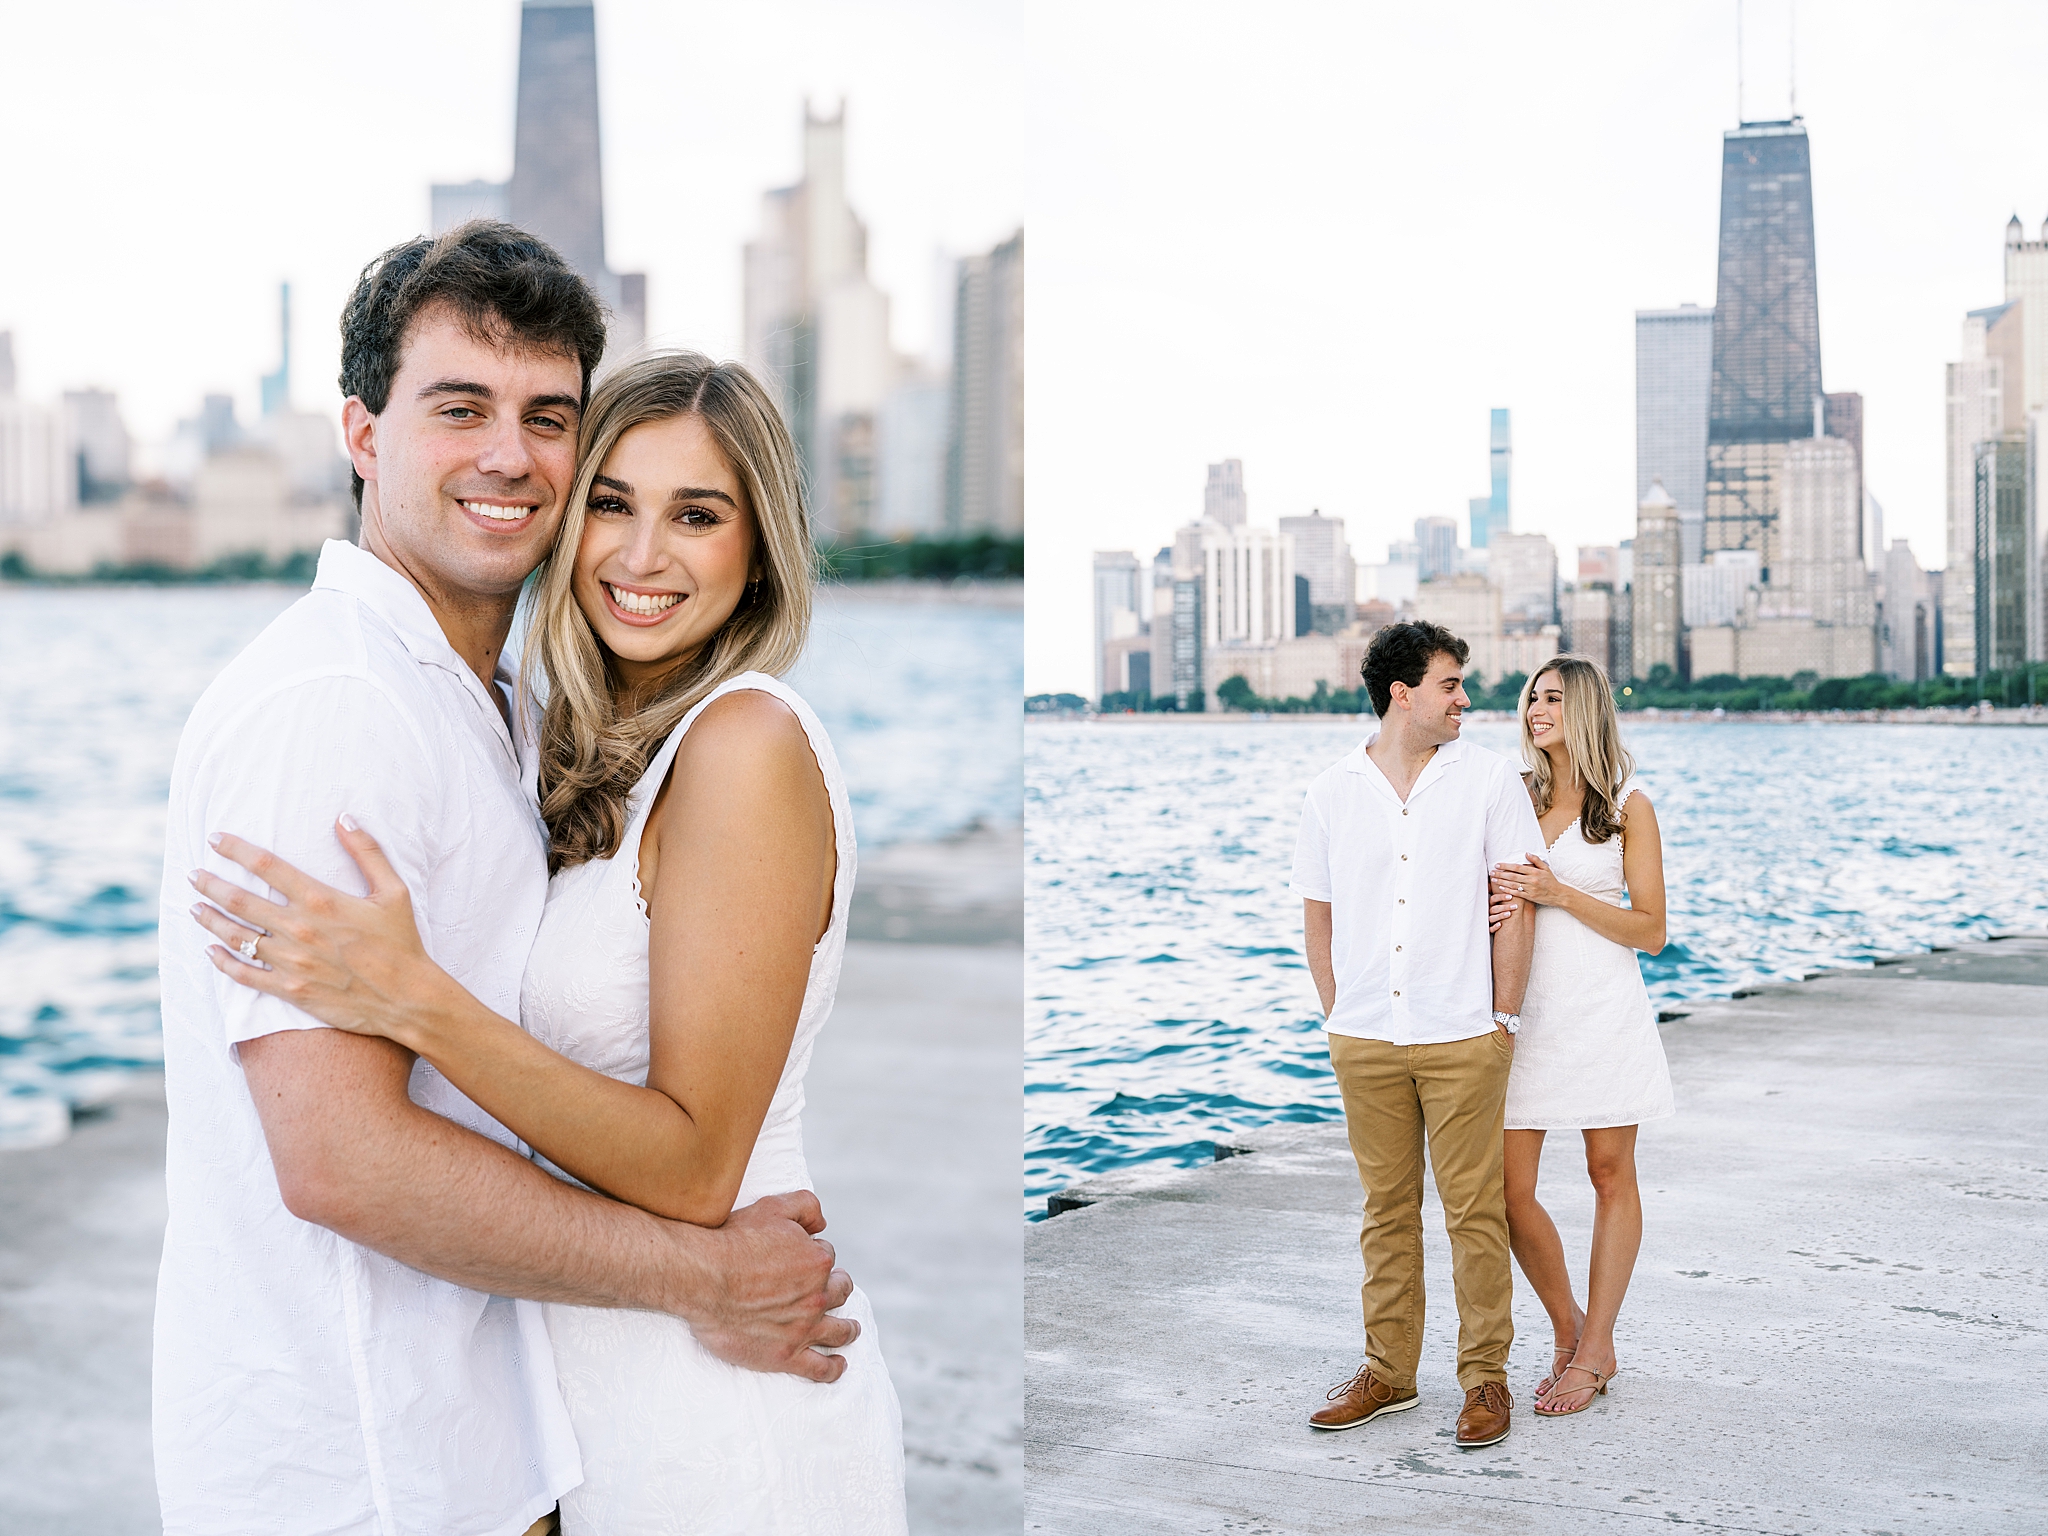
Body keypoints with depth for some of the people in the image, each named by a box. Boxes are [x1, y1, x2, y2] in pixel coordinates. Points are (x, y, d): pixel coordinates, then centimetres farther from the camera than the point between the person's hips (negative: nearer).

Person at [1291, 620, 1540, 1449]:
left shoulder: (1489, 778, -1)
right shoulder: (1332, 792, 4)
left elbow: (1517, 906, 0)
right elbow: (1318, 913, 11)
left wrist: (1503, 1019, -3)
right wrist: (1337, 1016, 7)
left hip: (1461, 1038, -2)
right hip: (1365, 1040, 2)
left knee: (1474, 1211, 2)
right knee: (1387, 1210, 11)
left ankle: (1485, 1374, 14)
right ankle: (1389, 1370, 21)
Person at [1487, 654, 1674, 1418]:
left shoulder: (1628, 807, -1)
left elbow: (1649, 929, -4)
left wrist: (1559, 893, -15)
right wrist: (1500, 903, -8)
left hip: (1604, 1011, -3)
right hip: (1524, 1009, 3)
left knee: (1611, 1177, 4)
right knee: (1507, 1190, -1)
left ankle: (1593, 1351, 14)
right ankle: (1570, 1328, 20)